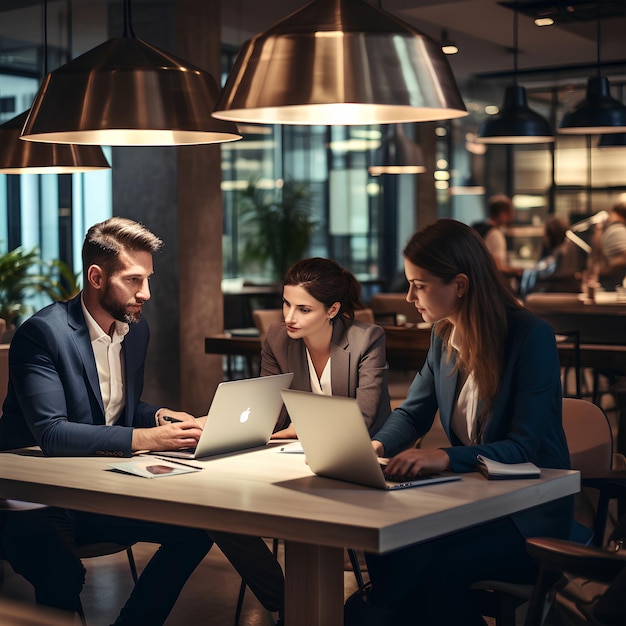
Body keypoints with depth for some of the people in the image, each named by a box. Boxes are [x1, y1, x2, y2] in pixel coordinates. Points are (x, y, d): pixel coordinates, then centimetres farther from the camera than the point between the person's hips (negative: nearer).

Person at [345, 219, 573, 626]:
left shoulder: (532, 337, -16)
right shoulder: (444, 336, 6)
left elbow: (525, 447, -21)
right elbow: (412, 414, 12)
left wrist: (446, 457, -36)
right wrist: (376, 446, -11)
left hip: (533, 515, -6)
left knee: (430, 564, -30)